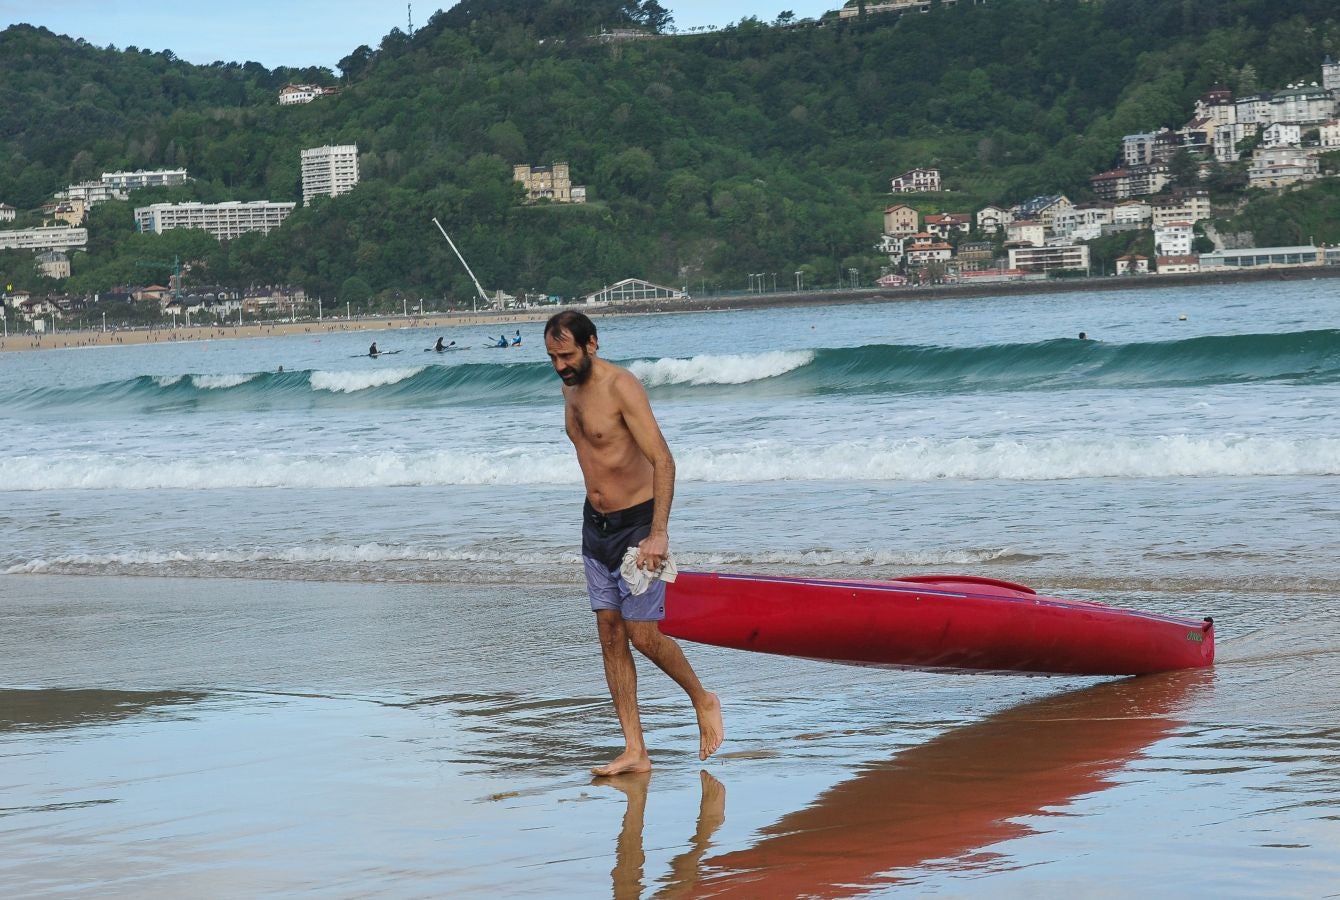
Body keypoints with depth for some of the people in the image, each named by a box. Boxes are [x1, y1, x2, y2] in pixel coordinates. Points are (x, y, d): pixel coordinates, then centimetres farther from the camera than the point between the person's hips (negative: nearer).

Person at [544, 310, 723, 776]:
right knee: (610, 636, 3)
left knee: (643, 635, -8)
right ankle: (635, 752, 4)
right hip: (596, 525, 8)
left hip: (637, 523, -8)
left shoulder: (622, 387, -19)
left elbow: (663, 460, -24)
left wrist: (658, 534, -30)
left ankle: (703, 700, 19)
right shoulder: (570, 387, 6)